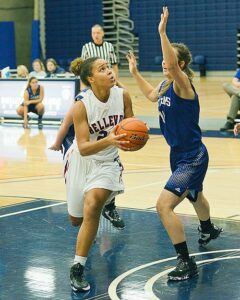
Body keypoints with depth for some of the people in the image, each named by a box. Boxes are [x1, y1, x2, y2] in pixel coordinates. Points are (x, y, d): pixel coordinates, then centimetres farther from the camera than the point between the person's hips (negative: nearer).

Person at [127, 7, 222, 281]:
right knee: (193, 195, 34)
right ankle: (208, 230, 64)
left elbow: (173, 65, -45)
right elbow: (151, 95, 27)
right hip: (179, 155, 10)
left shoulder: (183, 83, -21)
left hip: (193, 158, -10)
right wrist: (135, 72, 23)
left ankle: (186, 263, -13)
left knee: (164, 204, -21)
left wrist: (162, 32, -45)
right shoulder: (165, 85, 3)